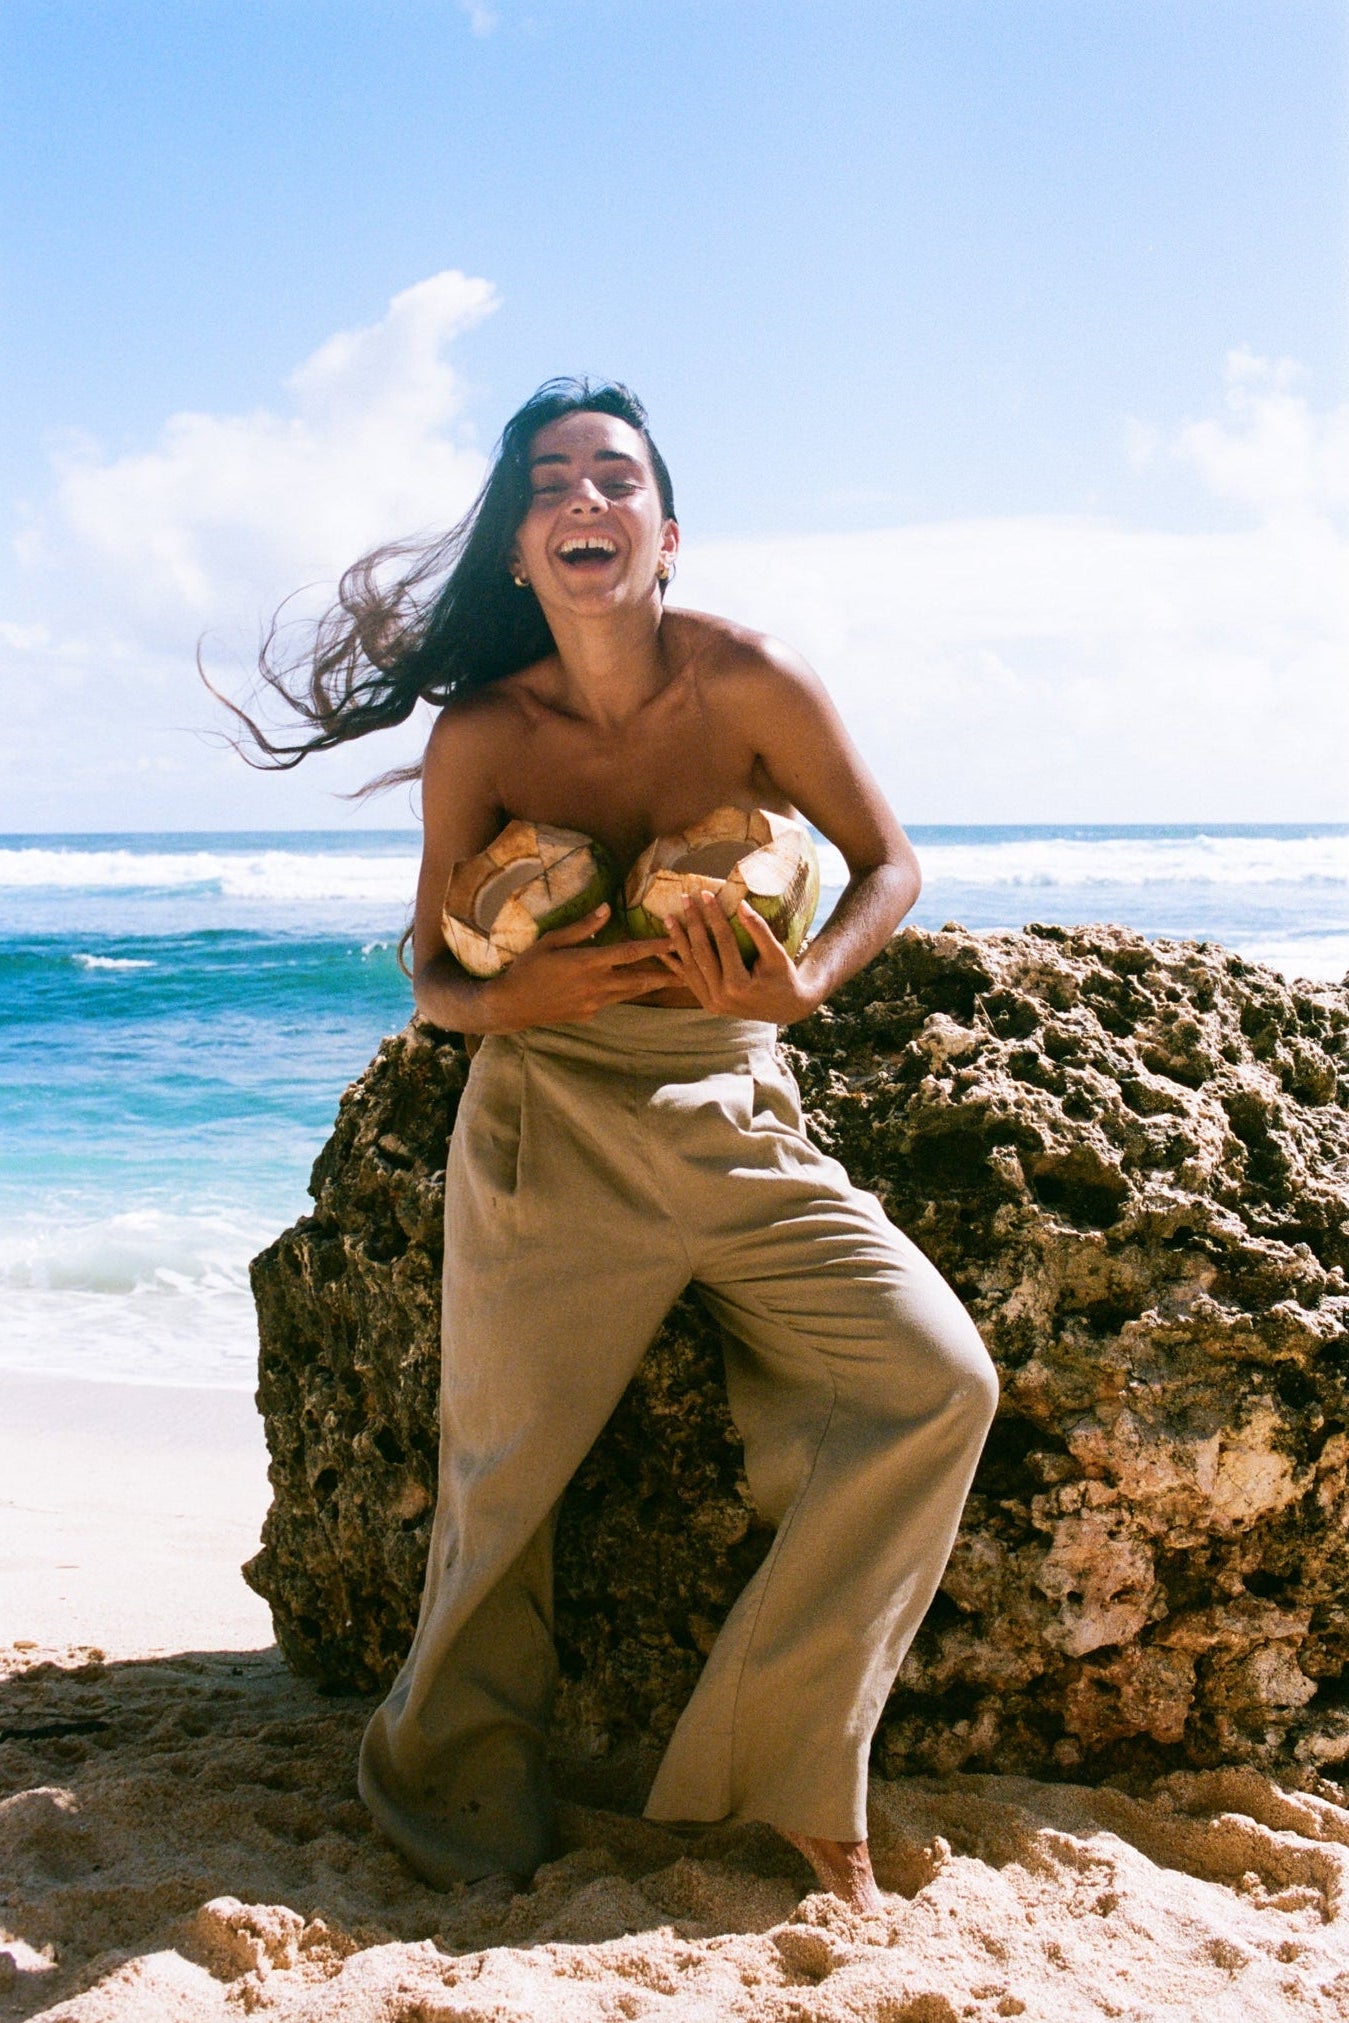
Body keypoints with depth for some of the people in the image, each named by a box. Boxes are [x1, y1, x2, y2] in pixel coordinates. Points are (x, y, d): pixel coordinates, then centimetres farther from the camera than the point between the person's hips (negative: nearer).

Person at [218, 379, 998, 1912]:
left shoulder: (747, 683, -11)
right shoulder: (481, 734, -8)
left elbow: (888, 865, 1)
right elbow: (431, 982, 2)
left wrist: (798, 988, -19)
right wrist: (513, 999, -22)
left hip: (739, 1121, 1)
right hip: (545, 1136, -1)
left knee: (938, 1381, -14)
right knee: (499, 1479, 2)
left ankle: (799, 1784, 0)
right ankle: (457, 1816, 28)